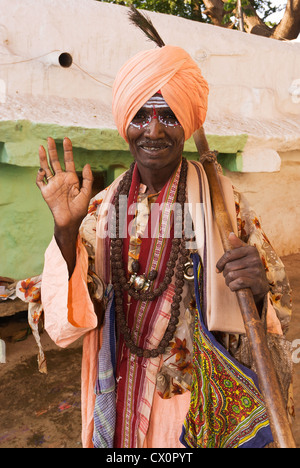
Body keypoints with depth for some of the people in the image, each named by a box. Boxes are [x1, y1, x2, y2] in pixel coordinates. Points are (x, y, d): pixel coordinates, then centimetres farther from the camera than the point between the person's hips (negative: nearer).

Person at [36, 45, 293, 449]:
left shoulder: (221, 201, -13)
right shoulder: (103, 209, -7)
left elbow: (278, 313, -11)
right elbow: (69, 324, -11)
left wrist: (258, 290, -33)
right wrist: (66, 231, -23)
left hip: (199, 407, -2)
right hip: (120, 400, 3)